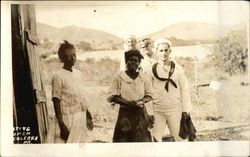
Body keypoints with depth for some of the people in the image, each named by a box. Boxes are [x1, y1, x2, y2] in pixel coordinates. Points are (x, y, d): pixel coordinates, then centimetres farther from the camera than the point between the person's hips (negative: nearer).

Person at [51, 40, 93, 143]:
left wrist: (88, 116, 20)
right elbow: (56, 102, -14)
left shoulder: (78, 73, 9)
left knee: (81, 141, 13)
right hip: (69, 118, -7)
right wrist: (62, 126, -19)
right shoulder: (58, 76, -13)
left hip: (81, 116, 7)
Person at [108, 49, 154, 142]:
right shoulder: (119, 76, -4)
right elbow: (112, 96, -5)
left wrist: (142, 101, -11)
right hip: (124, 114, -2)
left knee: (143, 140, 0)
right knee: (122, 140, 2)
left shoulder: (143, 77, 4)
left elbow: (149, 95, 12)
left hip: (141, 114, 2)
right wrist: (128, 103, -17)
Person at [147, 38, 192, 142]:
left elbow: (184, 88, 3)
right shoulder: (152, 70, 0)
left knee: (178, 136, 9)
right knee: (155, 138, -2)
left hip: (175, 109, 0)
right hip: (157, 110, 0)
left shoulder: (177, 68, 0)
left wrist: (186, 109, 1)